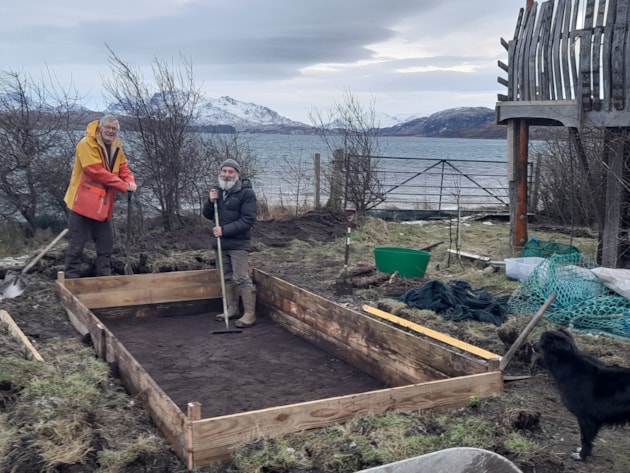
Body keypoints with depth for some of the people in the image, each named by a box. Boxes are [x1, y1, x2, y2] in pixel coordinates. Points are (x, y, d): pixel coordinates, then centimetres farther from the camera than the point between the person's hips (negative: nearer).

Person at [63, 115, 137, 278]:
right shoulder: (87, 144, -16)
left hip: (102, 205, 8)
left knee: (106, 244, 14)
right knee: (76, 246, -2)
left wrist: (130, 182, -14)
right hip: (83, 202, -8)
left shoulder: (116, 147, 10)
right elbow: (96, 172, -24)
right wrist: (123, 186, -22)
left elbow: (123, 168, 10)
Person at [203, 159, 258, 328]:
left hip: (238, 244, -7)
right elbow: (208, 215, 15)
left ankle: (250, 314, -5)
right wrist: (210, 201, -6)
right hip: (220, 243, 7)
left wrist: (225, 230, -21)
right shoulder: (218, 191, 11)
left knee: (241, 278, -9)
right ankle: (232, 309, 24)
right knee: (227, 277, 13)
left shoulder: (247, 192, -11)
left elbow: (248, 220, -17)